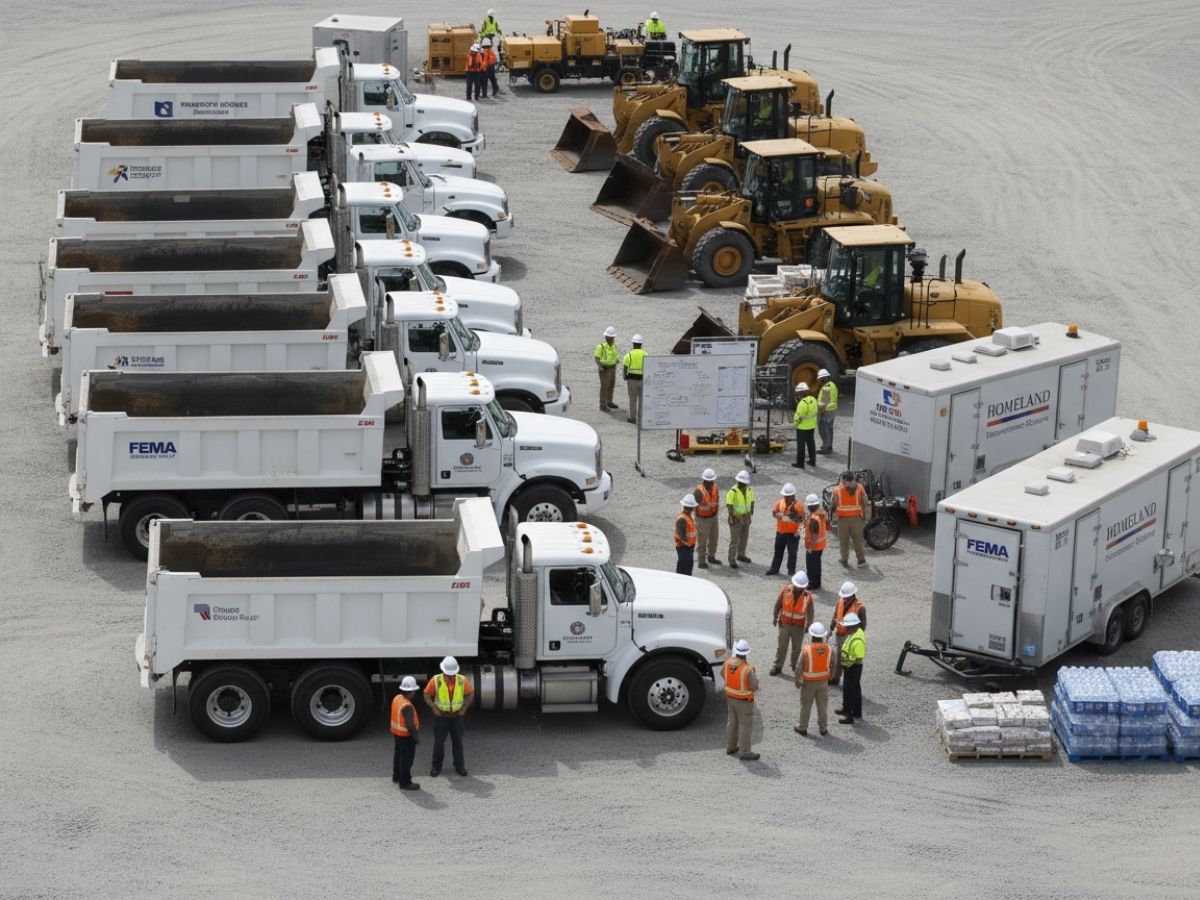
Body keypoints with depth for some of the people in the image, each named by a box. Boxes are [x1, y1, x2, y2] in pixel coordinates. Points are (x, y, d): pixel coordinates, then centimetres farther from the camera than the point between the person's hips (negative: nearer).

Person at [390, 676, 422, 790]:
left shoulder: (397, 698, -3)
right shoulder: (407, 706, -31)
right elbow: (410, 725, -30)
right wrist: (416, 737, -17)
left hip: (397, 732, 9)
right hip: (406, 735, -9)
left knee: (398, 754, 25)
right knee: (406, 759, 3)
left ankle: (397, 776, 41)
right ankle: (405, 782, 11)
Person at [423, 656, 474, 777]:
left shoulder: (462, 680, -10)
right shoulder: (436, 680, -14)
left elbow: (471, 693, 5)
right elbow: (427, 695, -5)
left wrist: (464, 708, -1)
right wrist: (434, 708, -12)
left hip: (456, 716, 1)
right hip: (441, 716, -1)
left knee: (457, 742, 9)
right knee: (438, 742, 4)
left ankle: (459, 766, 21)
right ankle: (436, 767, 17)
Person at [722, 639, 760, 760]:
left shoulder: (728, 663, -11)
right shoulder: (748, 669, -30)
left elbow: (723, 674, 10)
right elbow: (754, 687, -22)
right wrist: (755, 678, -1)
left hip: (730, 697, 6)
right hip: (744, 701, -6)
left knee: (732, 722, 22)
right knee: (745, 725, 6)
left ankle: (731, 747, 35)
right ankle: (745, 752, 13)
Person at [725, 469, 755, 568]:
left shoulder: (749, 490, 0)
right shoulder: (733, 492, -19)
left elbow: (752, 502, 11)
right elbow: (729, 505, -20)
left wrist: (751, 513, 6)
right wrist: (732, 518, -24)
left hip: (746, 517, 7)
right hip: (736, 518, -7)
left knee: (744, 537, 19)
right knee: (734, 539, -2)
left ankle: (741, 555, 36)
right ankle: (732, 560, 3)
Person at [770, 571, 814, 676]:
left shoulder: (807, 596, -13)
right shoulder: (785, 590, -12)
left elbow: (810, 612, -2)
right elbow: (778, 604, 1)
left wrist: (808, 625, -3)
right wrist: (775, 617, 5)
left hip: (799, 625, 0)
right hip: (785, 623, 0)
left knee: (797, 647, 12)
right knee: (782, 646, 6)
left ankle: (795, 665, 31)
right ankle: (777, 666, 16)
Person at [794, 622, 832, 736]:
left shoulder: (806, 649, -21)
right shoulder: (828, 649, -11)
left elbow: (799, 667, -17)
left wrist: (797, 680, -1)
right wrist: (831, 676, 20)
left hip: (808, 682, -3)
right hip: (823, 682, 3)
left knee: (805, 705, 13)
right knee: (822, 705, 15)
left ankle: (802, 728, 23)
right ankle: (823, 728, 24)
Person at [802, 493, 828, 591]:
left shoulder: (813, 518, -28)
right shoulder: (822, 513, 0)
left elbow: (814, 535, -28)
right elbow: (827, 527, 11)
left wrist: (810, 547, -22)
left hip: (813, 546, -9)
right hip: (821, 544, 9)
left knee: (811, 565, 5)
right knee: (816, 563, 21)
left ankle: (813, 584, 13)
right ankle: (817, 583, 32)